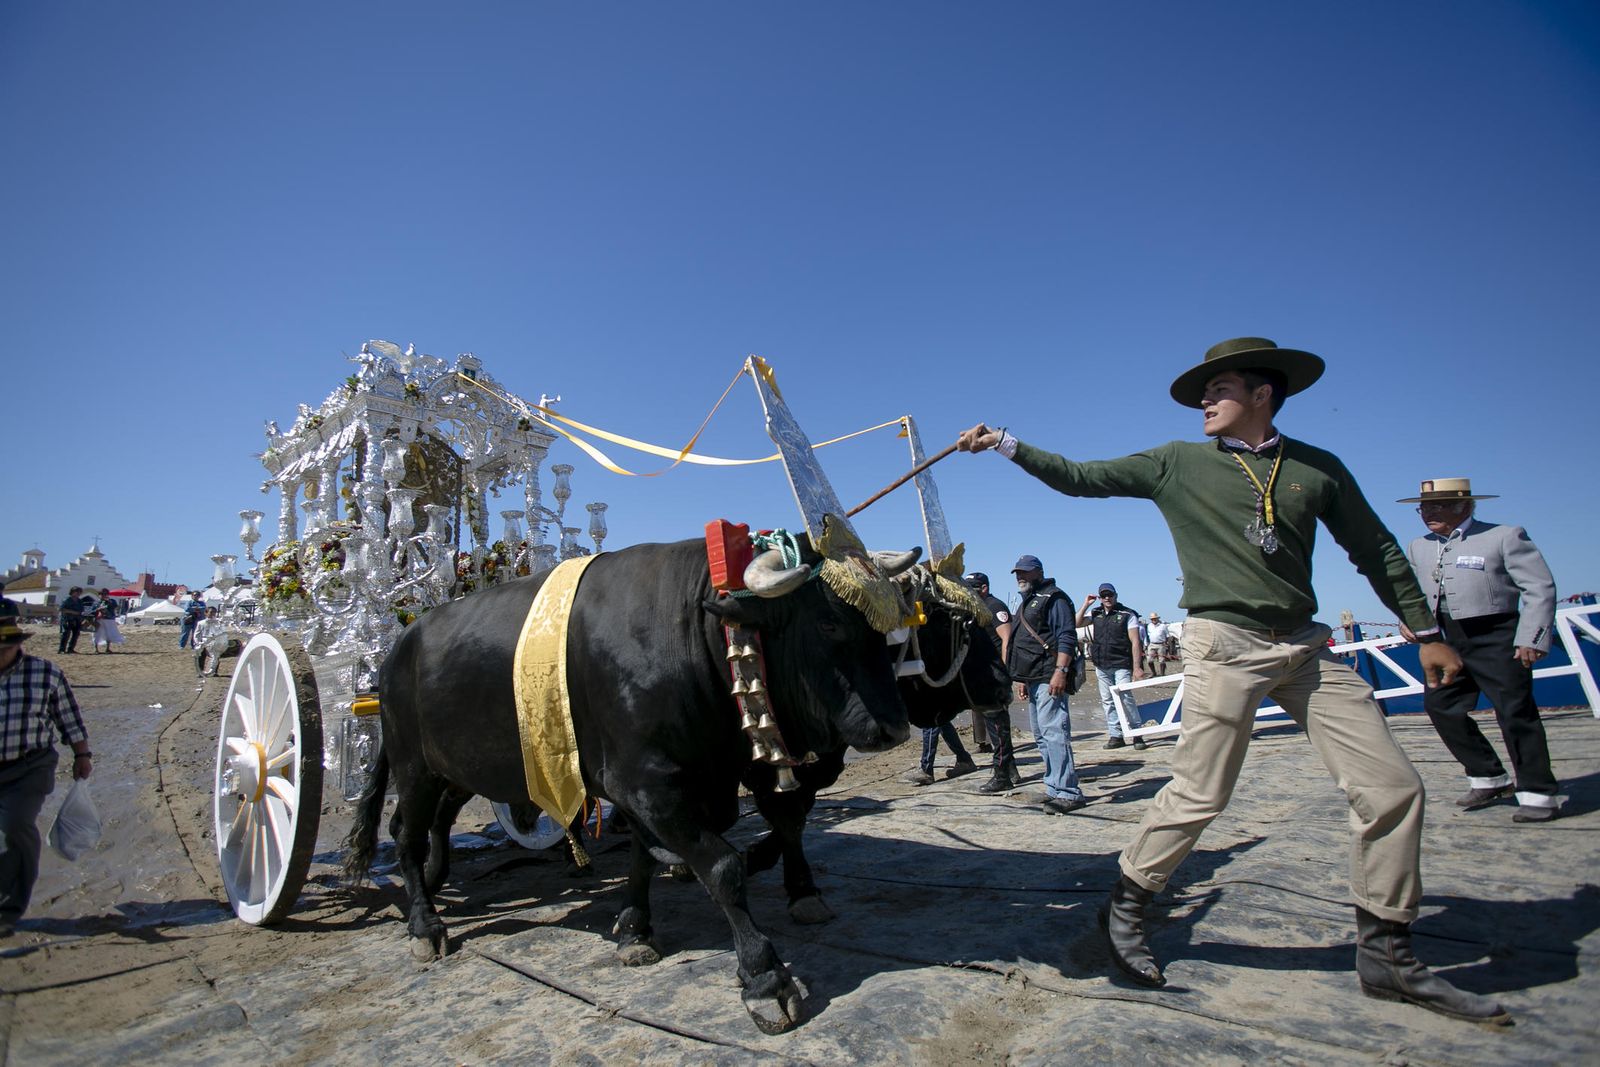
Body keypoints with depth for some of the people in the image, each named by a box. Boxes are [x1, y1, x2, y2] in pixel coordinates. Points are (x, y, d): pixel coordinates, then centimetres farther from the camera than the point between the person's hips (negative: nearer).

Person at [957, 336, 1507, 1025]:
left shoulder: (1318, 468, 10)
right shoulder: (1178, 463, 4)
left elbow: (1376, 550, 16)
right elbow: (1080, 478, 3)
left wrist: (1425, 631, 14)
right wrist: (1006, 443, -2)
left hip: (1305, 646, 4)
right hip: (1224, 644, -4)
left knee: (1391, 786, 2)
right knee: (1199, 794, -4)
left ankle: (1385, 956, 20)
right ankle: (1124, 908, 16)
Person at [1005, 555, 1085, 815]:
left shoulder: (1053, 598, -5)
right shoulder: (1026, 603, 24)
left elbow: (1067, 637, -15)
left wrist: (1060, 671, -24)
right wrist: (1021, 679, 24)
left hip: (1049, 679, -10)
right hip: (1033, 680, 11)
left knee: (1054, 732, -14)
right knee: (1042, 737, 12)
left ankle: (1068, 793, -12)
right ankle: (1054, 788, 19)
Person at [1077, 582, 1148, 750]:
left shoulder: (1127, 614, -3)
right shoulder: (1095, 613, 10)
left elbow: (1135, 642, -7)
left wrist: (1137, 667, -13)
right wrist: (1086, 604, -3)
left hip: (1121, 665, -5)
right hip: (1101, 666, 5)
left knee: (1125, 698, -11)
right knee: (1107, 701, 8)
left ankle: (1137, 735, 0)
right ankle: (1116, 736, 15)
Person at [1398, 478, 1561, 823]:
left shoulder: (1504, 536, -4)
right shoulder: (1419, 548, 12)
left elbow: (1540, 588, -6)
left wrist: (1531, 639, -13)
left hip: (1497, 638, -6)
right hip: (1450, 642, 6)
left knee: (1515, 713, -4)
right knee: (1439, 704, 2)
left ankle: (1538, 794, 9)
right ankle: (1488, 778, 19)